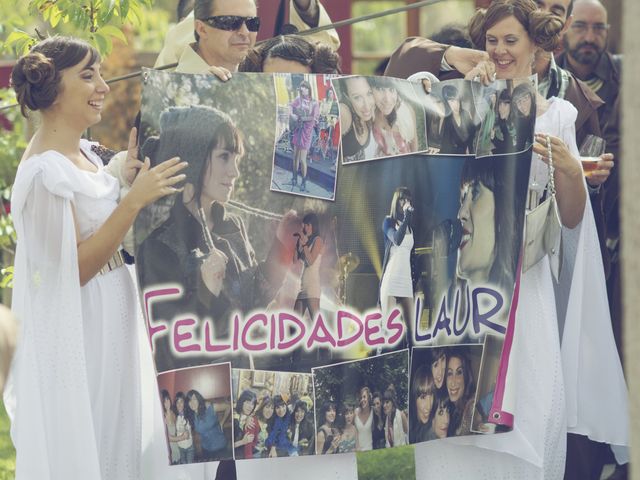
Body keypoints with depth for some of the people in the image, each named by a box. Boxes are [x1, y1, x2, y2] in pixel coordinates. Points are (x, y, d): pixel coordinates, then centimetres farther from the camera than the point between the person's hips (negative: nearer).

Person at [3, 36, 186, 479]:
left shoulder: (83, 153, 7)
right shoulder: (45, 170, -20)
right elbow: (75, 267, -22)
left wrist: (137, 174, 7)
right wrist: (135, 200, -26)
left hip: (108, 323, 9)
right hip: (75, 331, -9)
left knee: (108, 438, 15)